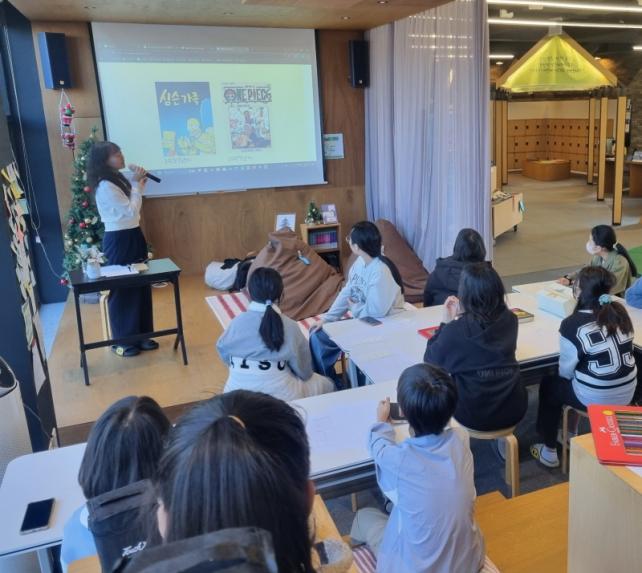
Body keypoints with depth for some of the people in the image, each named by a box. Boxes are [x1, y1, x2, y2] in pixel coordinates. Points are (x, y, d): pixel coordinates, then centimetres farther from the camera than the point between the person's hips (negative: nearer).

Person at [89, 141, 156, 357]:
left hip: (132, 235, 10)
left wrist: (139, 185, 5)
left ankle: (140, 335, 25)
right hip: (119, 240, -10)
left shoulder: (116, 179, 11)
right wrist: (136, 184, -12)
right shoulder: (106, 186, -19)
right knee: (122, 290, 1)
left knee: (139, 286, 14)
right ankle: (122, 341, 15)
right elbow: (131, 211, -20)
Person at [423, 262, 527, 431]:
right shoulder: (509, 320, -7)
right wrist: (460, 318, 10)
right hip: (514, 410, 4)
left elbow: (430, 361, -5)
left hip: (474, 416, -4)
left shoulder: (455, 330, -21)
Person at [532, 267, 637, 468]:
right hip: (627, 393, 6)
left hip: (596, 399, -6)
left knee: (548, 386, 20)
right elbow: (623, 351, 9)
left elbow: (566, 371, -11)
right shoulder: (619, 311, -2)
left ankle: (549, 452, 27)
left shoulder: (573, 324, -20)